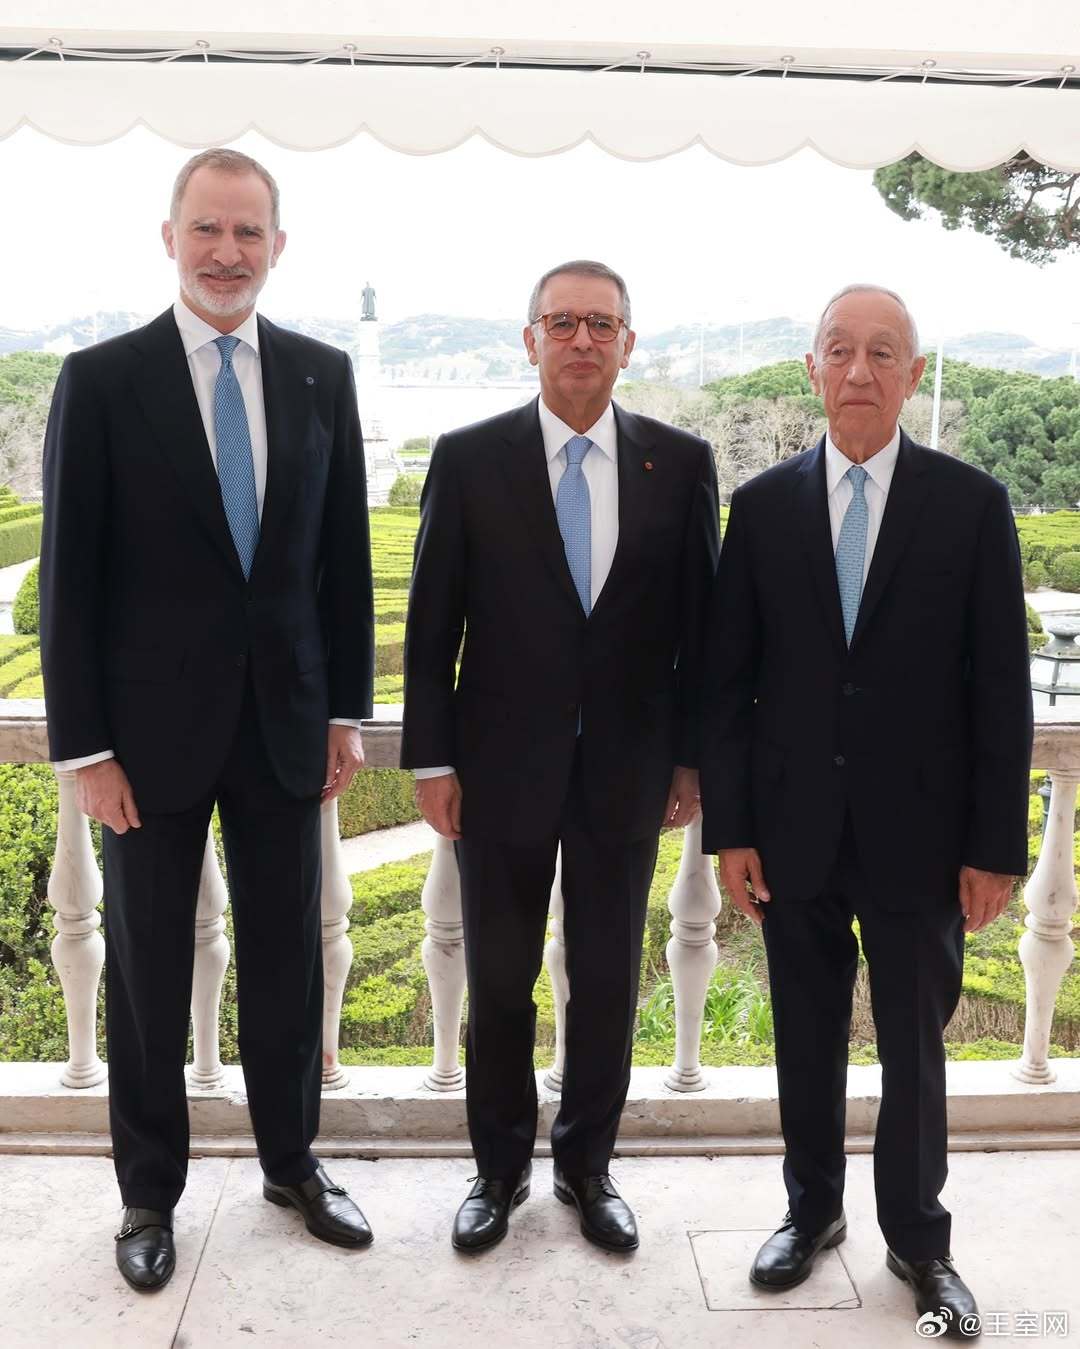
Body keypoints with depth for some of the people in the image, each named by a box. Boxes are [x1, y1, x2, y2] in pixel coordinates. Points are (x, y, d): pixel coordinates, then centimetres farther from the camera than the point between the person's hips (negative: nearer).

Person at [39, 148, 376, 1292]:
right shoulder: (102, 379, -6)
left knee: (287, 956, 14)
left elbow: (345, 555, 7)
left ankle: (291, 1162, 34)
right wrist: (83, 747, -9)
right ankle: (149, 1193, 30)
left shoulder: (321, 374, 3)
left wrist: (348, 710, 4)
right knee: (148, 970, 11)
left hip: (285, 723, 3)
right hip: (152, 728, -2)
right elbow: (68, 576, -6)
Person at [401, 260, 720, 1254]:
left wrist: (691, 756, 2)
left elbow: (699, 622, 4)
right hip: (502, 765, -1)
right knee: (499, 981, 12)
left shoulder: (680, 462, -1)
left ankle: (588, 1167, 33)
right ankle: (500, 1166, 32)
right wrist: (431, 758, -4)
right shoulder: (470, 458, -4)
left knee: (608, 983, 12)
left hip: (628, 770, 1)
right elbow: (432, 624, -2)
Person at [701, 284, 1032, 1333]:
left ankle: (916, 1235, 33)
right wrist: (728, 829, -2)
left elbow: (1000, 688, -3)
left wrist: (996, 844, -5)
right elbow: (726, 681, 1)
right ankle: (812, 1209, 37)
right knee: (807, 1038, 15)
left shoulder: (970, 504, -3)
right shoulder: (763, 505, 0)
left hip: (917, 835, -1)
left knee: (914, 1045, 12)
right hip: (794, 832, 1)